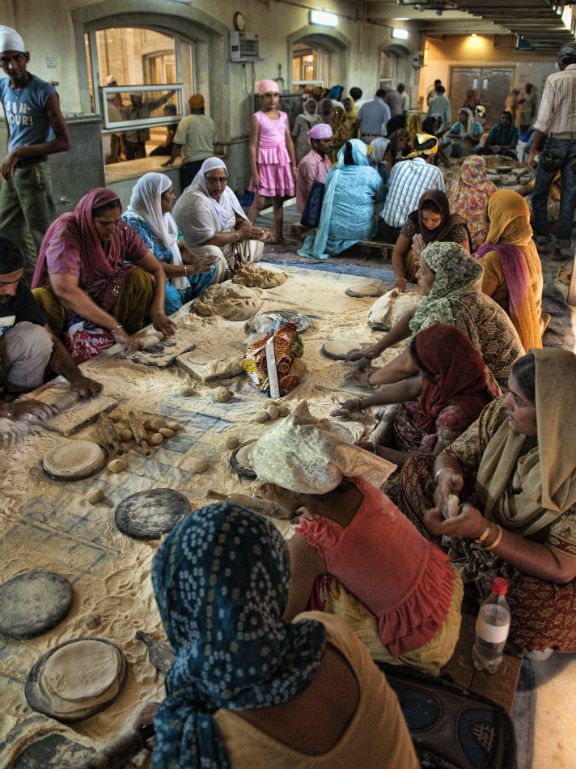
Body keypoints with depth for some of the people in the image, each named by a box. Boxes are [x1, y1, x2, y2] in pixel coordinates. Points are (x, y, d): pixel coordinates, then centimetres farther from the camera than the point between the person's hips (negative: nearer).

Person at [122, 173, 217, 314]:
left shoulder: (164, 215, 4)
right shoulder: (133, 223, -23)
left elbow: (180, 246, 10)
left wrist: (194, 259, -13)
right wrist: (190, 269, -24)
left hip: (170, 271, 9)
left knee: (209, 267, 6)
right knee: (170, 296, -37)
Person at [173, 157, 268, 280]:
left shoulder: (226, 192, 1)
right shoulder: (196, 201, -25)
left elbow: (241, 220, 6)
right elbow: (208, 240, -30)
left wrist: (252, 230, -18)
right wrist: (239, 234, -20)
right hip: (196, 250, -9)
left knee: (256, 240, 2)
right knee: (213, 255, -38)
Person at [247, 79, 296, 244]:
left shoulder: (283, 116, 9)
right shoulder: (257, 117, -5)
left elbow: (289, 142, 12)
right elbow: (253, 146, -8)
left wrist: (294, 166, 9)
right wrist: (254, 172, -12)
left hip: (282, 162, 5)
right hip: (265, 162, -5)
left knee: (279, 201, 9)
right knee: (259, 201, -8)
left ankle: (279, 236, 16)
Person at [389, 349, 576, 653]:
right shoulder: (502, 415, -18)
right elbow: (451, 456, -5)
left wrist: (484, 531, -43)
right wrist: (447, 475, -31)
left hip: (535, 567, -4)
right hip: (482, 516, 5)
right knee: (416, 468, -4)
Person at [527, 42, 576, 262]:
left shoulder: (555, 79, -6)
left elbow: (544, 118, -11)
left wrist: (532, 151, -8)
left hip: (556, 141, -3)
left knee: (540, 192, 13)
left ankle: (541, 237, 18)